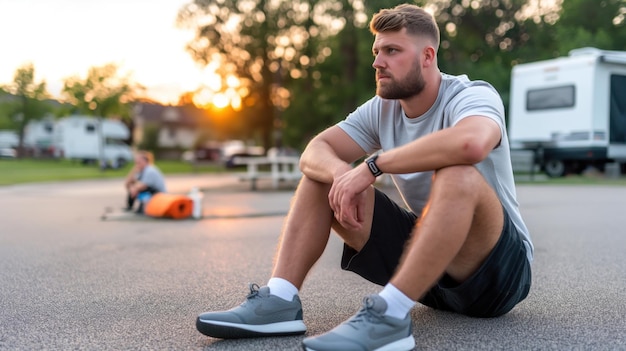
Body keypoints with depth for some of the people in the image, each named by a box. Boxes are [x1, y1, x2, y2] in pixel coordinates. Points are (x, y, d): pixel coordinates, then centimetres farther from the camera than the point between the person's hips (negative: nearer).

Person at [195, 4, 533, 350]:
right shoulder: (381, 109, 2)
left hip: (499, 268, -5)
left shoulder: (471, 95, -16)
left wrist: (373, 164, -33)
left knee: (458, 176, -37)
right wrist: (341, 173, -30)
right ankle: (279, 301, -16)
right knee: (323, 172, -4)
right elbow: (314, 151, -7)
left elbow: (470, 143, -41)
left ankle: (390, 315, -39)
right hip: (430, 268, 6)